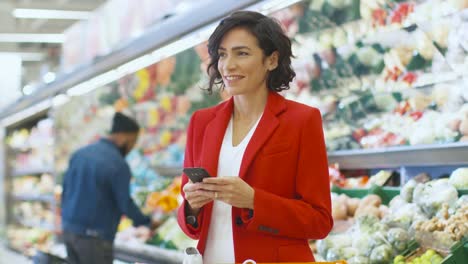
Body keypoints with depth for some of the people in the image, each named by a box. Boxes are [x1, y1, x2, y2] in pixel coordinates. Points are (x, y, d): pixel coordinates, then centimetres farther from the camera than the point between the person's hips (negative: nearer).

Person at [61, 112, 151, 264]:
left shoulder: (80, 154, 7)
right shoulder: (118, 164, -15)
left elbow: (65, 190, 11)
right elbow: (125, 204, -12)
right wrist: (146, 222, 4)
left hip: (70, 229, 8)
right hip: (93, 235, -7)